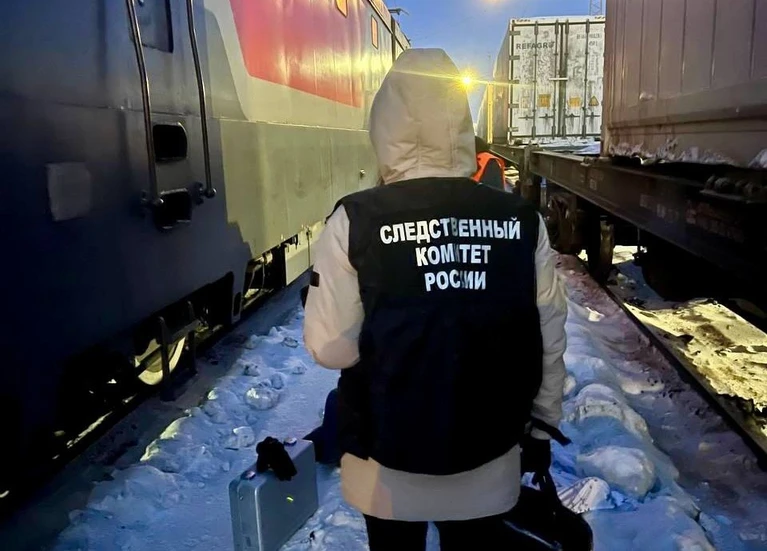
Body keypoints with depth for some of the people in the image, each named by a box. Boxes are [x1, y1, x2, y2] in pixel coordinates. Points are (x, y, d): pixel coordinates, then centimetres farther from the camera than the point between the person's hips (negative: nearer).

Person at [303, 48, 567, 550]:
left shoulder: (356, 221, -19)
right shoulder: (523, 220, -11)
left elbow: (331, 347, -16)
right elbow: (549, 338, -4)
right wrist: (542, 424, 11)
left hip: (388, 458, -1)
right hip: (490, 454, 2)